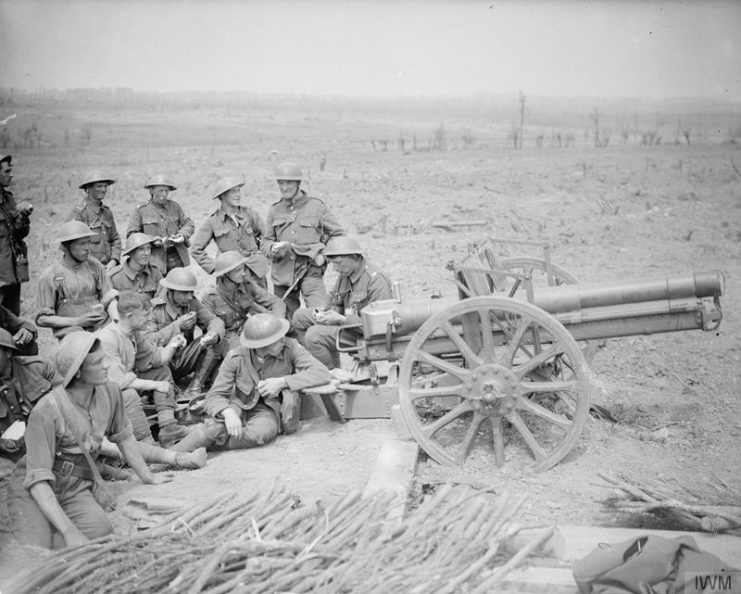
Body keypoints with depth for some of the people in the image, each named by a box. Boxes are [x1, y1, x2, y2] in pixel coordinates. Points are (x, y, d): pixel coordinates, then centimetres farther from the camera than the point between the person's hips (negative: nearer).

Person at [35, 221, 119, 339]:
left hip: (100, 325, 3)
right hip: (70, 329, -3)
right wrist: (78, 321, -12)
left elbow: (110, 299, 9)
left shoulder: (94, 266, 11)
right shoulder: (49, 276, 0)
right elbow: (42, 319, -1)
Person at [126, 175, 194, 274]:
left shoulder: (174, 206, 10)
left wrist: (183, 235, -9)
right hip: (154, 260, -3)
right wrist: (151, 241, -17)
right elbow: (131, 234, -2)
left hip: (177, 259, 3)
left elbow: (188, 223, 14)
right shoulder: (140, 210, 1)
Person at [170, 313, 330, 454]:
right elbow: (214, 396, -16)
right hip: (239, 406, 0)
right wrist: (228, 413, -39)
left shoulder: (290, 348, -16)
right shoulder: (236, 357, -15)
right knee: (216, 427, -34)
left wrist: (282, 382, -29)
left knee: (260, 433, -35)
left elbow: (322, 373, -22)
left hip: (268, 410, 0)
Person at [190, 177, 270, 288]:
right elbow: (196, 249, 3)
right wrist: (213, 267, -3)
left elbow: (264, 232, 17)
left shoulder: (247, 212, 2)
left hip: (256, 271, 2)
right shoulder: (213, 221, -3)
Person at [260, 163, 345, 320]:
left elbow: (339, 235, 7)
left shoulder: (316, 206, 2)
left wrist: (325, 255, -7)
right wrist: (273, 248, -9)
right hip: (282, 272, 3)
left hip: (310, 271, -3)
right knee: (287, 320, 8)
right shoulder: (274, 210, 11)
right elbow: (265, 242, 15)